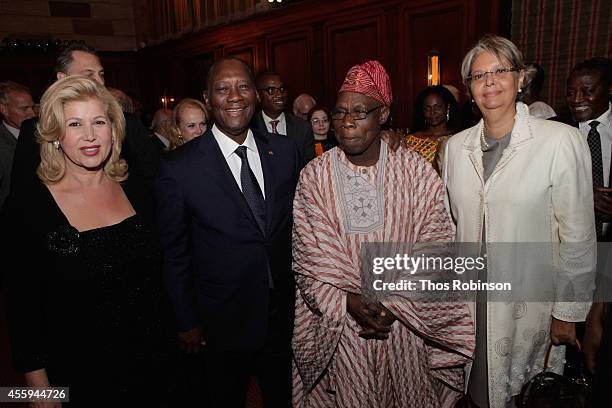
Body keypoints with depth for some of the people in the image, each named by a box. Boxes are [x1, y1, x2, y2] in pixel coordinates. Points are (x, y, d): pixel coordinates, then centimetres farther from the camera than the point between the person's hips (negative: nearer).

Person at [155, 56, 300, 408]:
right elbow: (174, 253, -7)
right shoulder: (179, 168, -14)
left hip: (285, 314, 3)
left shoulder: (286, 151, -3)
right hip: (223, 324, -3)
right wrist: (187, 322, -3)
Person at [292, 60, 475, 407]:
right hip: (339, 325, 0)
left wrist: (396, 303, -16)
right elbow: (307, 258, -8)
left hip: (404, 323, 1)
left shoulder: (415, 170, -8)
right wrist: (346, 302, -19)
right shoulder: (314, 177, -8)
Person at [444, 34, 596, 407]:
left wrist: (567, 313, -7)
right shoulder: (456, 146, 1)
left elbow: (578, 238, -10)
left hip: (531, 303, -3)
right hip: (469, 302, 4)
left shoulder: (562, 141, -13)